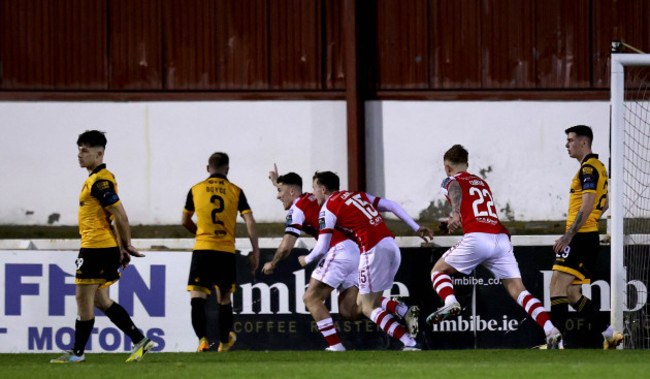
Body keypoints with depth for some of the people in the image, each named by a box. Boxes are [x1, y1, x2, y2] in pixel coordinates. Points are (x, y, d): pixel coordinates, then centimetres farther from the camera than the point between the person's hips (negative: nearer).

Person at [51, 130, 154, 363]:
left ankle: (77, 353, 2)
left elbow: (120, 215, -19)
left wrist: (125, 246, -12)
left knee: (84, 298, -4)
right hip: (105, 247, 11)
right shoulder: (97, 179, 18)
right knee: (99, 300, 13)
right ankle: (139, 341, 13)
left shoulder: (99, 181, -15)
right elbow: (116, 217, 23)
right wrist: (123, 248, 21)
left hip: (96, 247, -11)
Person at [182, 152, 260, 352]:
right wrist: (255, 252, 2)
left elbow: (185, 221, 19)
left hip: (202, 250, -2)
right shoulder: (235, 192, 6)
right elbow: (250, 222, -2)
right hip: (227, 252, 2)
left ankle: (203, 339, -26)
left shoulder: (196, 190, 6)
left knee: (197, 298, -6)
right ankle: (224, 341, 31)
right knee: (224, 298, 18)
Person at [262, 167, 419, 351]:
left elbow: (286, 247, -7)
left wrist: (272, 264, 10)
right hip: (356, 251, 9)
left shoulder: (297, 209, -2)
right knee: (348, 311, 2)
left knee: (311, 298, 0)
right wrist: (278, 182, 54)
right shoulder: (312, 199, 24)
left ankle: (335, 346, -9)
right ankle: (403, 310, -10)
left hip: (340, 251, -9)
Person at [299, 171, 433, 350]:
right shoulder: (357, 195, 22)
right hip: (391, 245, 8)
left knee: (369, 308, 0)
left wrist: (306, 260, 20)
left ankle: (410, 343, -12)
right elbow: (392, 206, 17)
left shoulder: (328, 207, 1)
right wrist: (416, 228, 15)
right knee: (362, 302, 16)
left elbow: (322, 248, 0)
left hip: (374, 250, -8)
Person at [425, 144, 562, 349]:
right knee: (518, 290, -1)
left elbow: (456, 191, -11)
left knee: (438, 270, 16)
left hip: (477, 237, -5)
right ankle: (550, 330, -20)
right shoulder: (482, 182, 32)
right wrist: (454, 220, 61)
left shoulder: (452, 180, 13)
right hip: (501, 238, 5)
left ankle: (450, 302, -14)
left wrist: (455, 214, -27)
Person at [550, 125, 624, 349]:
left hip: (580, 238, -10)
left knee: (558, 286, -15)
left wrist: (568, 235, -22)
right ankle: (609, 335, 10)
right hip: (589, 238, 10)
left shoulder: (588, 168, -11)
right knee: (572, 294, 10)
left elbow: (587, 207, -20)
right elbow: (604, 204, 28)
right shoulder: (597, 167, 20)